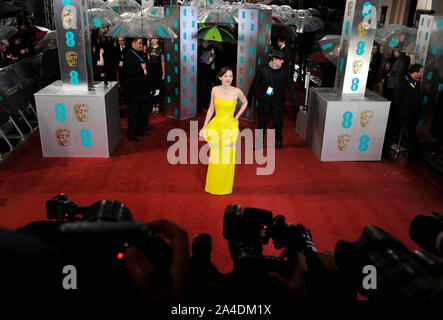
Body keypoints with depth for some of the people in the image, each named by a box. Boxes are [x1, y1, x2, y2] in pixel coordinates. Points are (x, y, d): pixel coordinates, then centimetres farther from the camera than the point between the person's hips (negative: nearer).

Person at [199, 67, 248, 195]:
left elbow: (245, 102, 15)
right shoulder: (215, 90, -1)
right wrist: (204, 127, 4)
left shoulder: (237, 91, -6)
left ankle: (225, 186, 25)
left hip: (230, 127, -1)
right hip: (216, 126, 1)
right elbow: (211, 109, 7)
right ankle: (213, 186, 25)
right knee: (215, 157, 7)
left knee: (227, 158, 5)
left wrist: (237, 117, 9)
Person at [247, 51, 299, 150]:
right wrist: (249, 99, 5)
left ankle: (279, 141, 29)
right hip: (264, 101, 0)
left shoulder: (285, 71, -1)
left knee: (278, 122, 8)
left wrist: (295, 102, 1)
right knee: (262, 122, 4)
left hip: (278, 103, 1)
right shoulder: (262, 69, -3)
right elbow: (254, 85, 3)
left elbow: (291, 87, 3)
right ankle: (259, 143, 17)